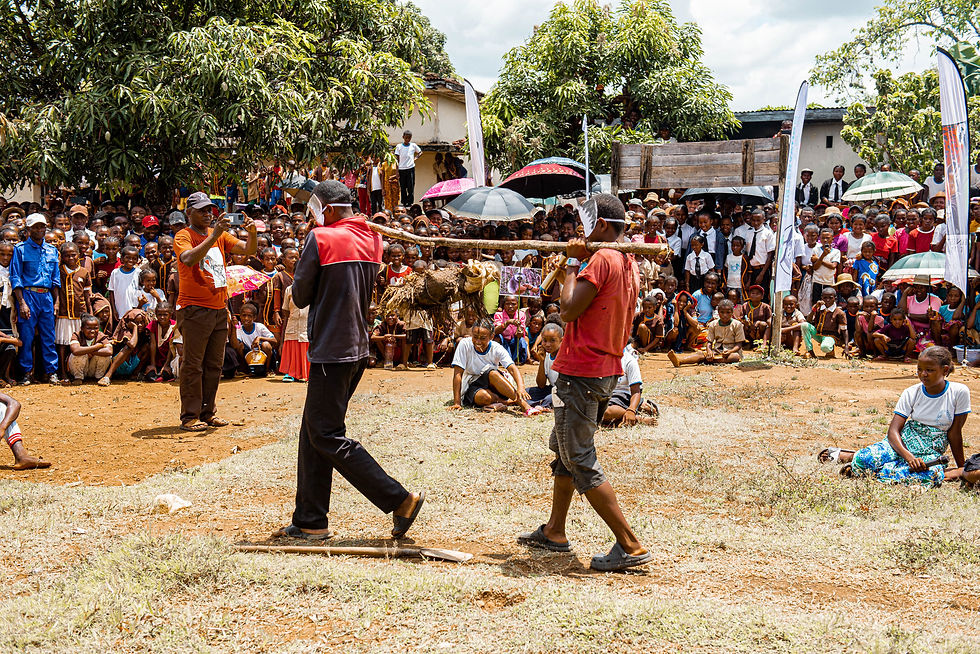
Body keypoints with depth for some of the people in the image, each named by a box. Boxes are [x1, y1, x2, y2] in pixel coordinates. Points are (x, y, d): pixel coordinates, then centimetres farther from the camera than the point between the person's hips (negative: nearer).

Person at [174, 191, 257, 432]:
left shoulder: (220, 235, 13)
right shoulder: (183, 236, -5)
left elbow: (247, 250, 7)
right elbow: (189, 259, -25)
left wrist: (252, 233, -14)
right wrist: (214, 235, -32)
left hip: (219, 309, 6)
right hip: (194, 309, -6)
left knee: (214, 365, 10)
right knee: (193, 365, -4)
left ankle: (207, 412, 18)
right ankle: (190, 416, 0)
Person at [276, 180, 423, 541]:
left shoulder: (321, 238, -13)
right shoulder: (371, 239, 10)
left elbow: (300, 296, -6)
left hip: (331, 351, -9)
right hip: (358, 347, 9)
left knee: (328, 437, -4)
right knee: (313, 433, 13)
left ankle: (399, 499, -6)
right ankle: (309, 522, 16)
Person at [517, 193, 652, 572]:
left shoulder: (601, 260, -18)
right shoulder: (629, 263, 13)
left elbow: (569, 310, -20)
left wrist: (573, 262, -9)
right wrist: (575, 262, 13)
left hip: (582, 373, -10)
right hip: (607, 369, 10)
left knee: (580, 462, -7)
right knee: (564, 449, 22)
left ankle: (631, 546, -9)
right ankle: (554, 532, 33)